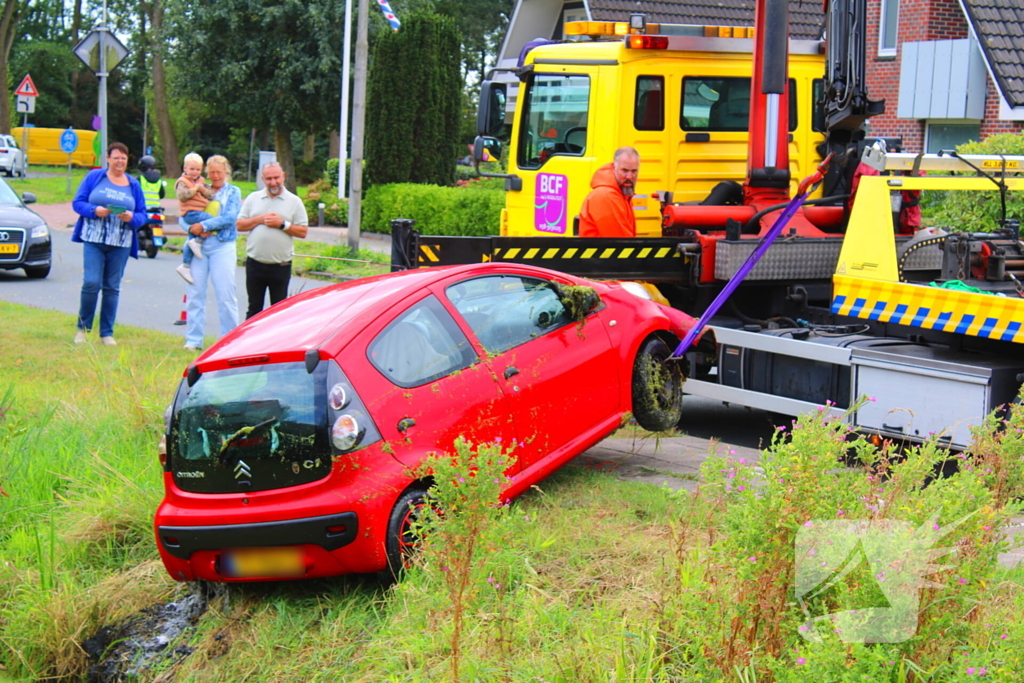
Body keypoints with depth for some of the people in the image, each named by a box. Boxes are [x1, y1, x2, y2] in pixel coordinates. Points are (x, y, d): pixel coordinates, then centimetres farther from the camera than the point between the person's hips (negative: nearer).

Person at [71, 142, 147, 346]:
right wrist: (95, 210, -15)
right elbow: (78, 202, 3)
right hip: (94, 239, -2)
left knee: (112, 288, 3)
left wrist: (131, 217, -11)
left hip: (120, 244, 2)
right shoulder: (94, 176, 6)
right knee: (91, 283, -11)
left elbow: (142, 215, 11)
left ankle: (107, 333, 11)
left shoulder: (133, 184, 12)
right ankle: (82, 328, 5)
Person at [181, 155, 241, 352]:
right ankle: (193, 340, 6)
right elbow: (184, 215, 9)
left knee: (225, 294, -5)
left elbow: (230, 217, -8)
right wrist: (192, 228, -12)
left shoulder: (233, 192, 8)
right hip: (198, 245, 3)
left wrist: (203, 226, -14)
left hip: (222, 246, -3)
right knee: (194, 292, 1)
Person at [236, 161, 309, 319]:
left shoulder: (294, 201, 2)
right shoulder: (253, 198, 9)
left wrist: (282, 224, -14)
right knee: (254, 309, 10)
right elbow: (239, 225, 4)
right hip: (255, 264, 2)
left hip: (280, 266, -2)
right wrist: (259, 220, -9)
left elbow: (303, 232, -2)